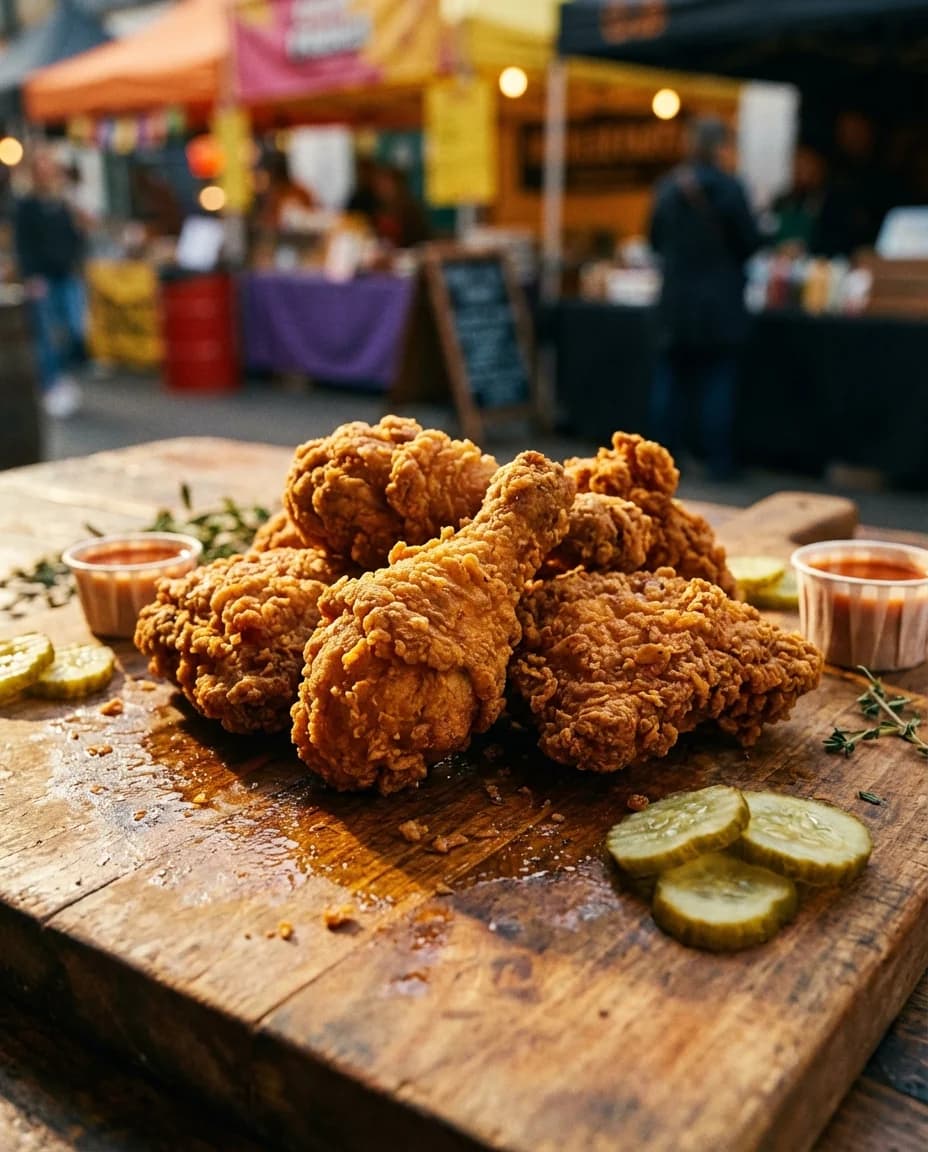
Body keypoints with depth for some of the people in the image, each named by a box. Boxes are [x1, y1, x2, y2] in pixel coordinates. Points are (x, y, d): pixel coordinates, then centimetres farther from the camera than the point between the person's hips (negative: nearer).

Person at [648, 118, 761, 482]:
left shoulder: (667, 187, 3)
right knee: (718, 380, 1)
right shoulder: (728, 187, -11)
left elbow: (656, 240, 12)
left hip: (675, 300, 4)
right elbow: (750, 242, -8)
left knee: (671, 376, 9)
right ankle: (719, 462, 4)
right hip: (720, 302, -4)